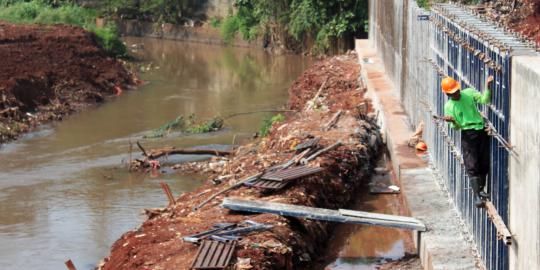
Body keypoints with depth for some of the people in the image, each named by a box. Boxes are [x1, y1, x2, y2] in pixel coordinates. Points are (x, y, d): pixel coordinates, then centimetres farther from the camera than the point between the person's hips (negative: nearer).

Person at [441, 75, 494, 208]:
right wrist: (453, 121, -22)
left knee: (484, 163, 8)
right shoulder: (449, 106, 0)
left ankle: (480, 189, 26)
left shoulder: (469, 93, 6)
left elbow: (485, 100, -1)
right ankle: (476, 196, -10)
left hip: (481, 130, 3)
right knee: (472, 166, -9)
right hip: (467, 134, -3)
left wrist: (488, 86, -16)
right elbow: (456, 127, 0)